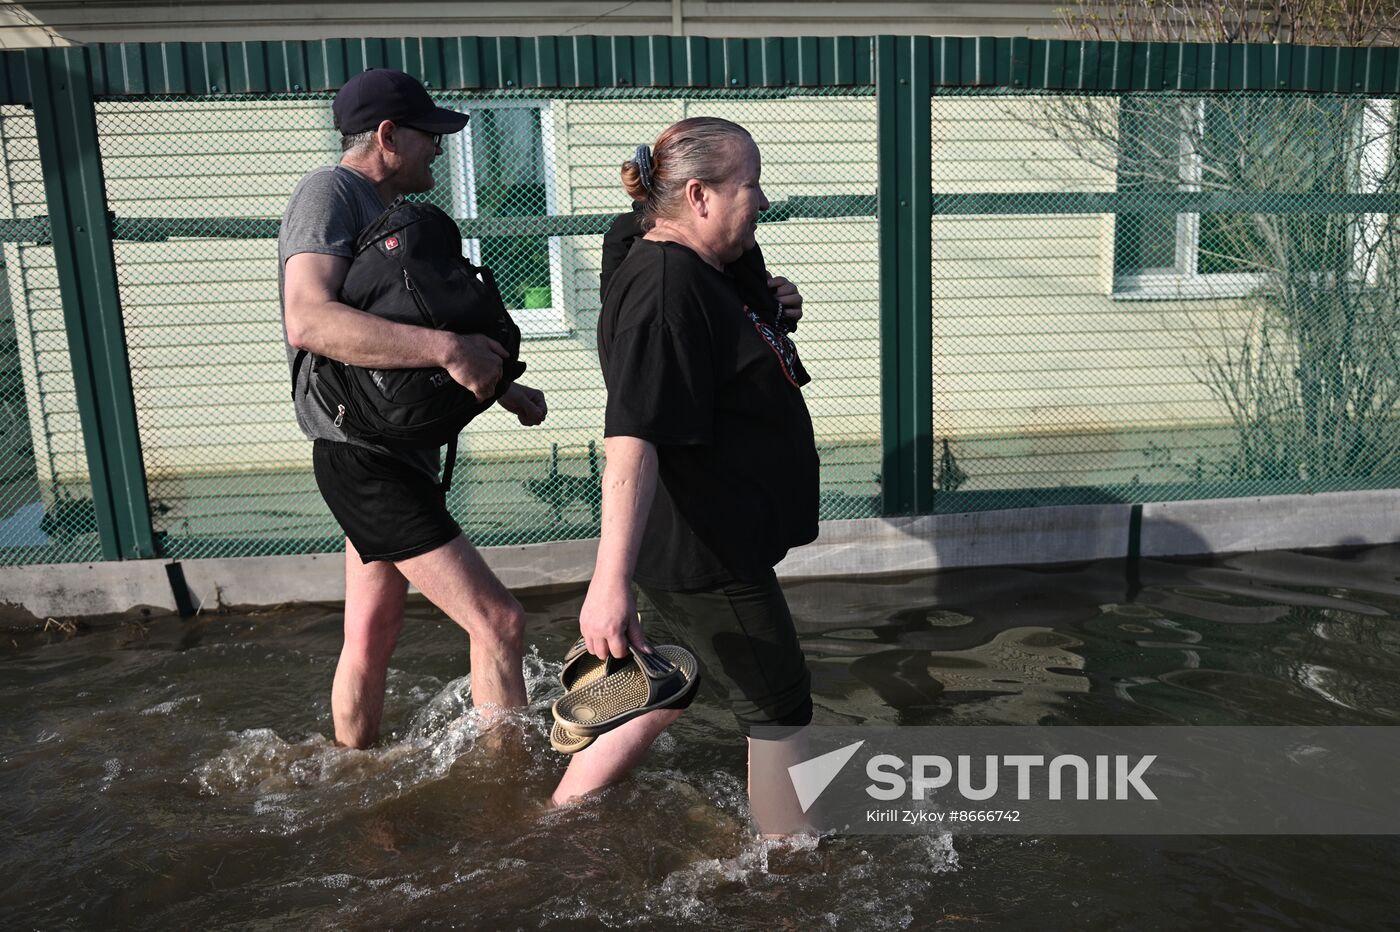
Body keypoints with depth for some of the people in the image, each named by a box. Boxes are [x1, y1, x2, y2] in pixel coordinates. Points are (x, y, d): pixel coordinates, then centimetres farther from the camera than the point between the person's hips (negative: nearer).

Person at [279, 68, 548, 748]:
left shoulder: (380, 209, 20)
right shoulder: (330, 193, -11)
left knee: (372, 639, 18)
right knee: (498, 620, -11)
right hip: (364, 457, -10)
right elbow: (310, 320, -29)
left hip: (395, 455, 10)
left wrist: (504, 390, 17)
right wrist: (447, 347, -34)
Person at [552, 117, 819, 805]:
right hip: (699, 557, -11)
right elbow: (632, 437, -33)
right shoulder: (664, 288, -22)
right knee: (779, 708, 7)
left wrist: (772, 314, 9)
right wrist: (610, 580, -39)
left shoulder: (704, 273, 10)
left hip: (707, 544, 11)